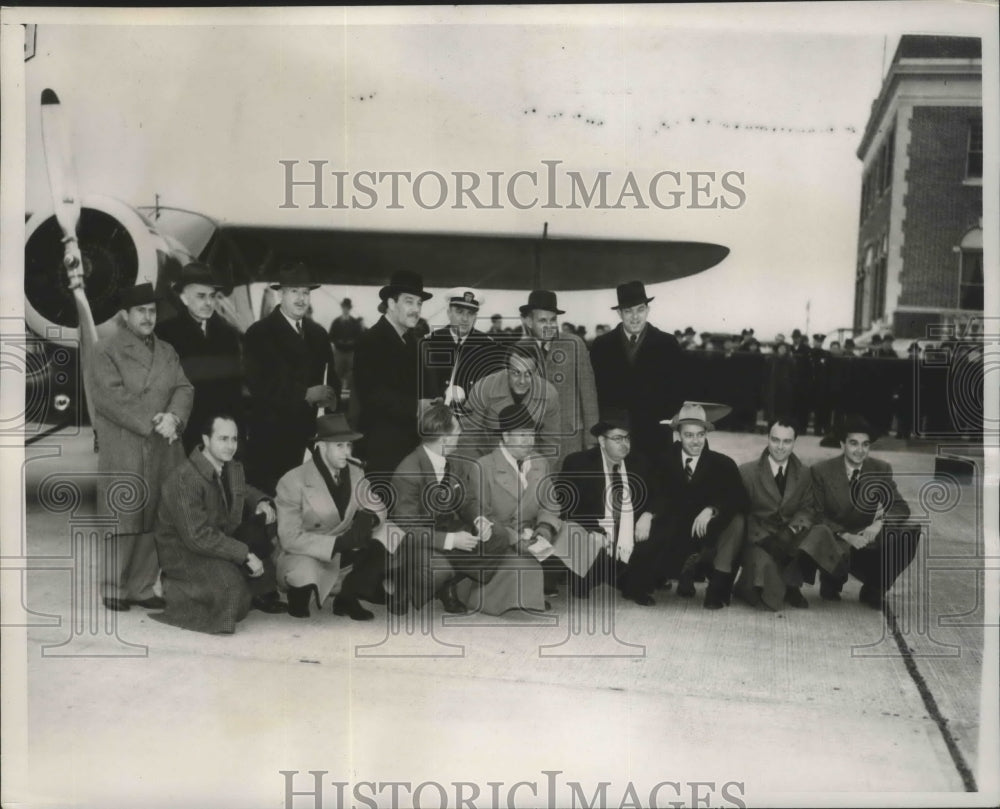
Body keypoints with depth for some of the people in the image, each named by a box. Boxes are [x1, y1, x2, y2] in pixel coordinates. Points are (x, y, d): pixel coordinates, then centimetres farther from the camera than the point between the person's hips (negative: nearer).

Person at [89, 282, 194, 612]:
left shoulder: (167, 351, 19)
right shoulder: (106, 351, 0)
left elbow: (183, 389, 9)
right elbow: (111, 397, -11)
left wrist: (174, 417, -12)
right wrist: (151, 425, -15)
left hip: (164, 450, 5)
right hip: (123, 452, -5)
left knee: (154, 519, 4)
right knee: (124, 519, -3)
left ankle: (142, 587, 12)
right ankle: (114, 589, 7)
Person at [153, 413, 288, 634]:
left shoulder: (234, 469, 0)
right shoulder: (184, 479, -25)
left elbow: (243, 491, 25)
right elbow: (197, 536, -29)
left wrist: (262, 502, 1)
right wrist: (245, 554, -29)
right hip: (183, 553, -9)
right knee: (229, 581, -30)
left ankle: (263, 595, 3)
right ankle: (176, 590, -2)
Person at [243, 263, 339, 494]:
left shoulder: (318, 334, 16)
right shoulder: (259, 333, -3)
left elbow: (331, 379, 18)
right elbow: (258, 384, -13)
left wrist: (331, 398, -5)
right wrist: (305, 395, -16)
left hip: (311, 431, 5)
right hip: (271, 431, -5)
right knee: (270, 494, -5)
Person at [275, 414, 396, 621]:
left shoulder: (355, 473, -3)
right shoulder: (293, 481, -19)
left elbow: (379, 509, 3)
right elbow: (290, 539, -24)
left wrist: (369, 518, -23)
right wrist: (339, 542, -35)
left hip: (344, 556, 6)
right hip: (305, 557, -6)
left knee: (389, 534, -11)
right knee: (305, 571, -38)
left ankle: (348, 599, -2)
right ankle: (298, 595, 0)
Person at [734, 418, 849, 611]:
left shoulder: (804, 474, 7)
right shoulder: (747, 472, -2)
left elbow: (807, 508, 6)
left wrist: (792, 529, -16)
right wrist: (763, 539, -16)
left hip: (792, 539, 3)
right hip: (759, 539, -3)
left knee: (819, 535, -28)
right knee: (763, 563, -35)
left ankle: (791, 586, -8)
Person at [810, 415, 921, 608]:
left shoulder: (881, 469, -2)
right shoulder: (821, 471, -10)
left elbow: (901, 507, -2)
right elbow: (817, 514, -9)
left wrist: (880, 523, -24)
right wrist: (846, 535, -25)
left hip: (866, 537, 3)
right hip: (836, 540, -3)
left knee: (910, 533, -22)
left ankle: (874, 590, -2)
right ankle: (832, 582, 3)